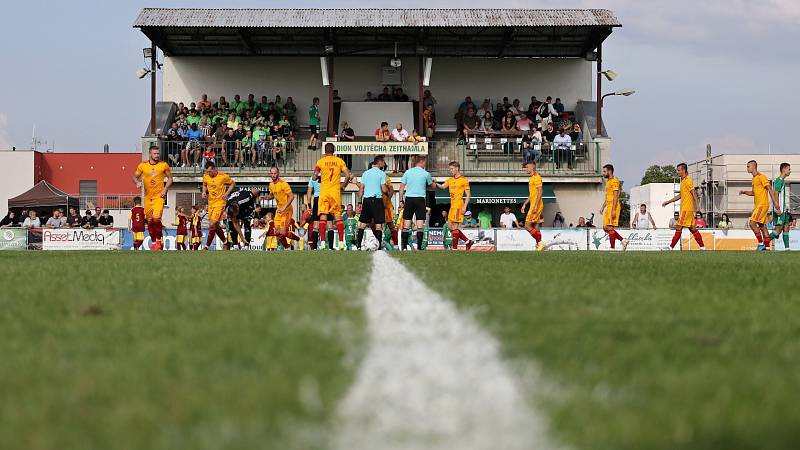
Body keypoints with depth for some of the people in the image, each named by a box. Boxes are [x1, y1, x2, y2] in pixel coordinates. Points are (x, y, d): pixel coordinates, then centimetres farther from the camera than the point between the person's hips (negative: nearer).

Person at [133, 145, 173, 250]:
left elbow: (170, 178, 7)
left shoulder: (164, 165, -2)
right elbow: (135, 176, 12)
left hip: (159, 195, -3)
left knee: (156, 218, -20)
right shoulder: (143, 165, 2)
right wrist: (138, 182, -10)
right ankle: (153, 242, 21)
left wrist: (165, 189, -6)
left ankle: (159, 240, -2)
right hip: (148, 196, 3)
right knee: (149, 221, 7)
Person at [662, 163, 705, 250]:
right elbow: (680, 195, 26)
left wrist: (697, 205, -24)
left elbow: (694, 193, -16)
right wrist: (668, 202, 26)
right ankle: (702, 247, 9)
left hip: (686, 208, -10)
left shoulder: (688, 180, -11)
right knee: (692, 228, 9)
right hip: (684, 208, 10)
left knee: (679, 227, -9)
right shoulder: (683, 181, 19)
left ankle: (671, 247, -9)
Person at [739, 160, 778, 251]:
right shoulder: (754, 179, 17)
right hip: (757, 205, 10)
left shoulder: (761, 177, -12)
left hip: (762, 205, -10)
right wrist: (744, 192, 11)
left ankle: (761, 243, -10)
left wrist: (775, 203, -20)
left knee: (752, 223, -14)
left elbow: (770, 190, -15)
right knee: (762, 226, 8)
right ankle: (767, 246, 8)